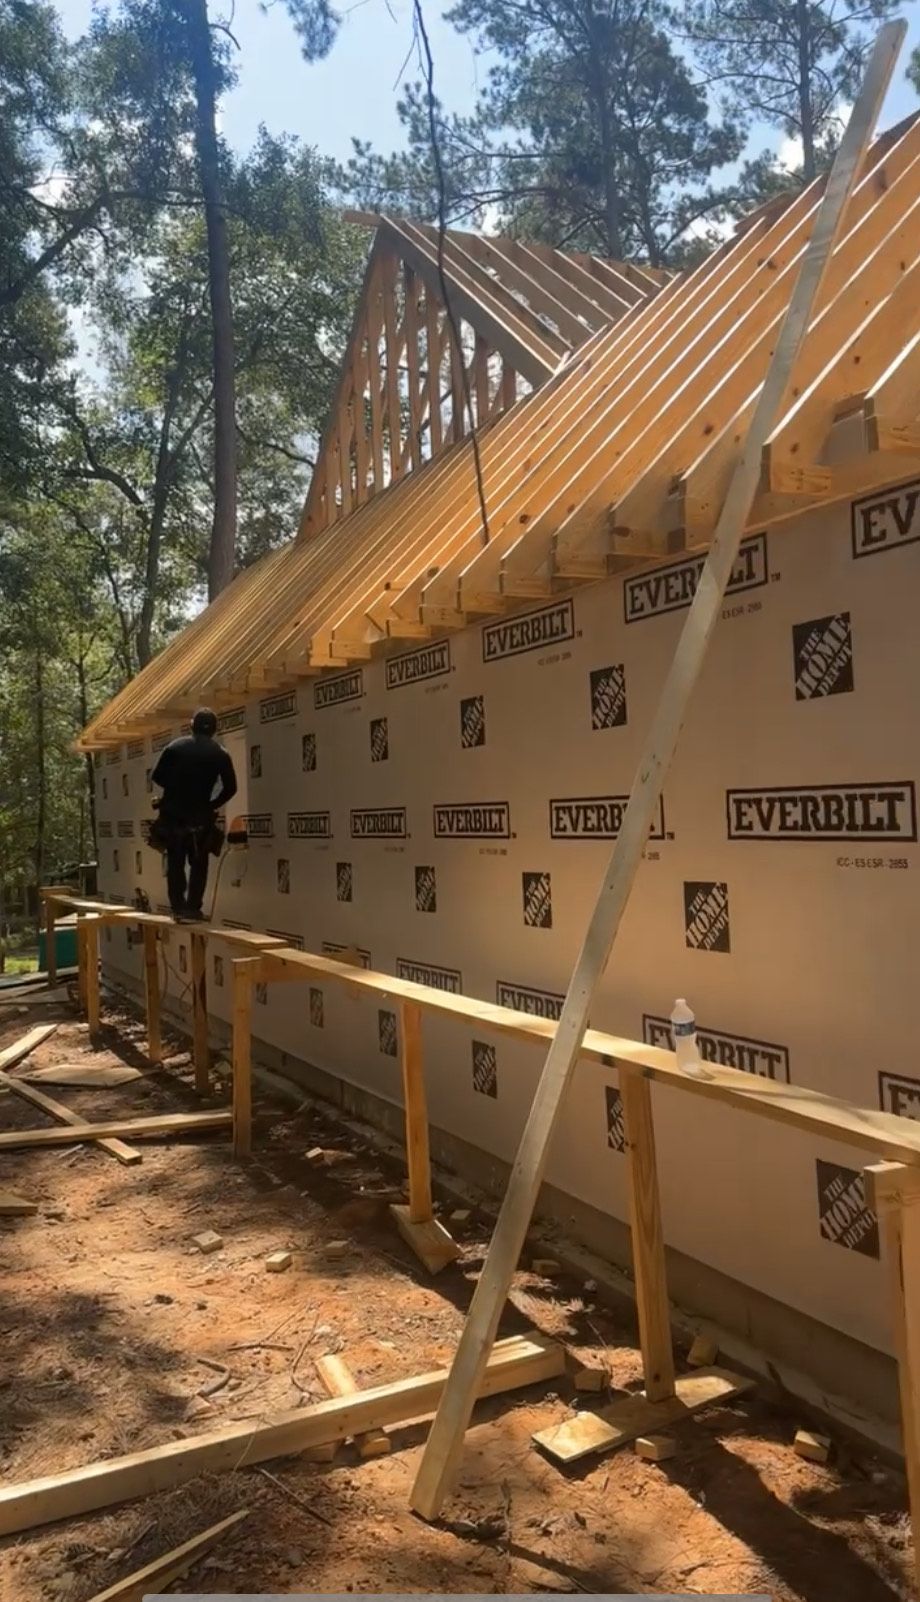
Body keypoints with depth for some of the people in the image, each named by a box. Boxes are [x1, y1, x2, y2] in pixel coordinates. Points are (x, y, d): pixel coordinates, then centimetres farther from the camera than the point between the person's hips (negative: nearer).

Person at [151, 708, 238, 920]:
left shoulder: (174, 747, 2)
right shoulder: (220, 754, 0)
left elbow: (157, 777, 3)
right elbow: (230, 788, -1)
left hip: (172, 814, 1)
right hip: (200, 816, -1)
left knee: (175, 862, 11)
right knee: (198, 864, 8)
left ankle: (178, 906, 11)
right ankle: (193, 907, 3)